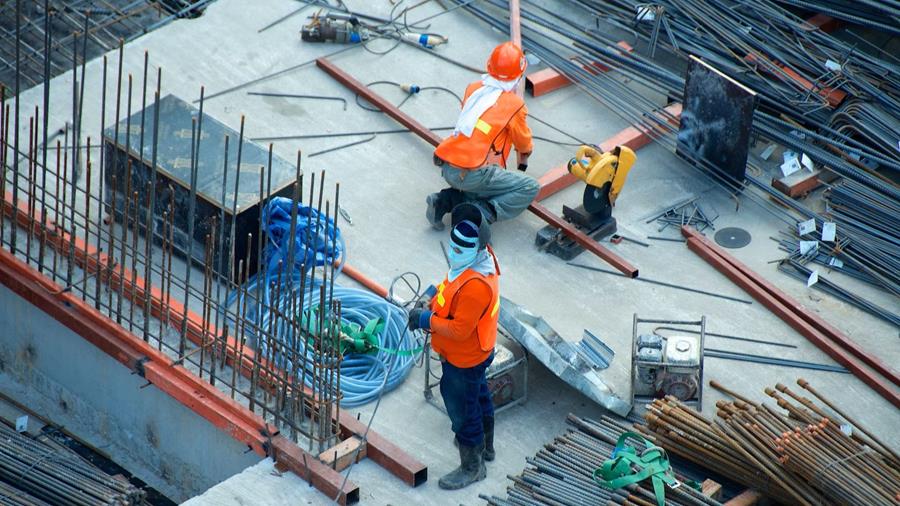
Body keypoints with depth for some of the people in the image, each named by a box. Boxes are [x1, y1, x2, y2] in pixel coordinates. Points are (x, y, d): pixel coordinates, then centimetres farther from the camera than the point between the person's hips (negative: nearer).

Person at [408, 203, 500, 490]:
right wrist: (435, 300, -2)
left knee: (462, 411, 9)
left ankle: (472, 467, 29)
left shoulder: (475, 286, -39)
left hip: (464, 361, -10)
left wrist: (428, 321, -23)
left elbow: (459, 329, -33)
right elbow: (453, 291, 10)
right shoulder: (479, 258, -9)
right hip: (477, 352, 10)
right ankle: (485, 445, 54)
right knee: (479, 396, 30)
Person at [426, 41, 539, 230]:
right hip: (472, 175, -7)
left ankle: (445, 200, 10)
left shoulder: (473, 89, 11)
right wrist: (523, 164, 37)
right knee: (531, 188, 0)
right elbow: (524, 146, 14)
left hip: (446, 168, 7)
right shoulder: (515, 104, -2)